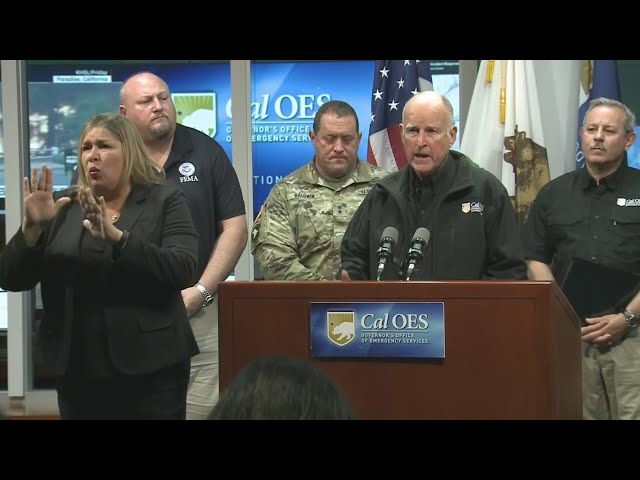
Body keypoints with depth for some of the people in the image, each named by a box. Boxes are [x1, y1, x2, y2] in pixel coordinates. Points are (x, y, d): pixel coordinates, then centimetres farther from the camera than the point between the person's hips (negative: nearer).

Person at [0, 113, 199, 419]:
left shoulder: (164, 201, 1)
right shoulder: (64, 208, 9)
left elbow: (183, 271, -14)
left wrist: (116, 236, -23)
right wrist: (32, 227, -12)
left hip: (149, 366, -3)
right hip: (77, 369, 3)